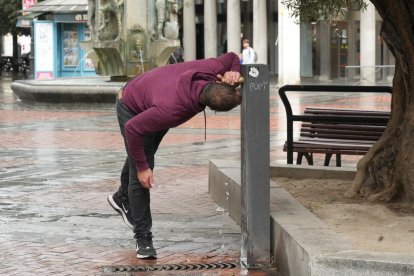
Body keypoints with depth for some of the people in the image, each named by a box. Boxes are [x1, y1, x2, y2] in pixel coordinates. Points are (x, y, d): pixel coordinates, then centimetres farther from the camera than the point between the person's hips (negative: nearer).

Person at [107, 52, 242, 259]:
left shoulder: (212, 70, -34)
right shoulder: (172, 109, -49)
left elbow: (231, 57, -10)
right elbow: (133, 129, -36)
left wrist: (234, 72, -32)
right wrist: (142, 167, -26)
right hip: (132, 111, -8)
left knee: (144, 155, 28)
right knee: (141, 174, -10)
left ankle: (122, 199, 54)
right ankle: (143, 237, 3)